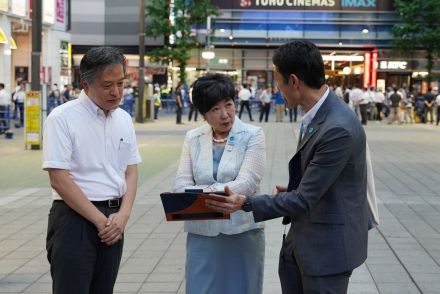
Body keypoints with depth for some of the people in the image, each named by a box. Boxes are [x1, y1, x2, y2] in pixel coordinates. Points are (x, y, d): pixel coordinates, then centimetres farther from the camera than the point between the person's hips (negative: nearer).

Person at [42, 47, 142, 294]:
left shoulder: (124, 119, 10)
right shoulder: (63, 118, -10)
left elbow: (131, 171, 12)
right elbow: (59, 180, -15)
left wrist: (123, 215, -5)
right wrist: (100, 220, -13)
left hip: (113, 221, 6)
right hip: (75, 218, -6)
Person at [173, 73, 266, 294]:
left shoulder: (252, 135, -2)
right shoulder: (193, 138, 7)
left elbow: (247, 183, -12)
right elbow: (181, 184, -1)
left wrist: (208, 191, -23)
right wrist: (208, 194, -21)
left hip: (242, 231, -2)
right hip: (202, 232, 2)